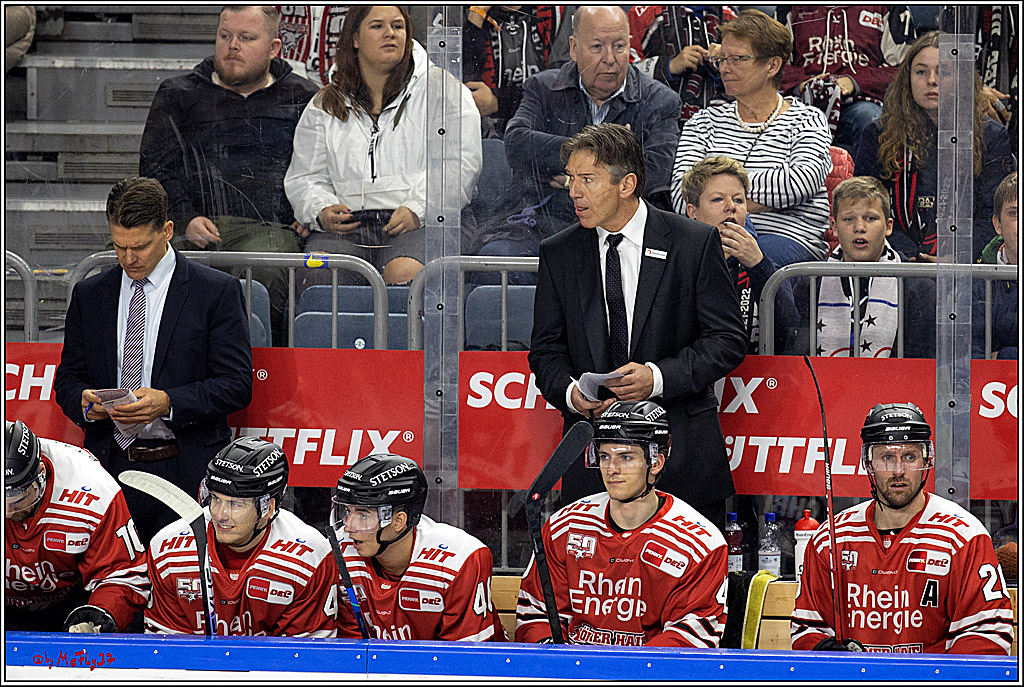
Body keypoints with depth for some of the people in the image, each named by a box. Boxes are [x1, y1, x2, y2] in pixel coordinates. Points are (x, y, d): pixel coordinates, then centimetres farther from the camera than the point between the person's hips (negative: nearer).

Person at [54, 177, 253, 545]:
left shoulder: (217, 291, 1)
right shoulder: (89, 294, 14)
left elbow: (237, 384, -3)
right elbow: (68, 378, 18)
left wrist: (168, 403, -17)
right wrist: (84, 402, -7)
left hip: (187, 473, -3)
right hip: (110, 470, 3)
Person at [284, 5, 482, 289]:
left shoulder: (439, 89, 11)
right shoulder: (324, 107, 21)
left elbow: (463, 161, 1)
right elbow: (305, 178, 20)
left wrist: (417, 209, -13)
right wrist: (323, 211, -4)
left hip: (423, 223, -2)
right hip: (347, 227, 2)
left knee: (404, 273, -38)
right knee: (319, 273, -32)